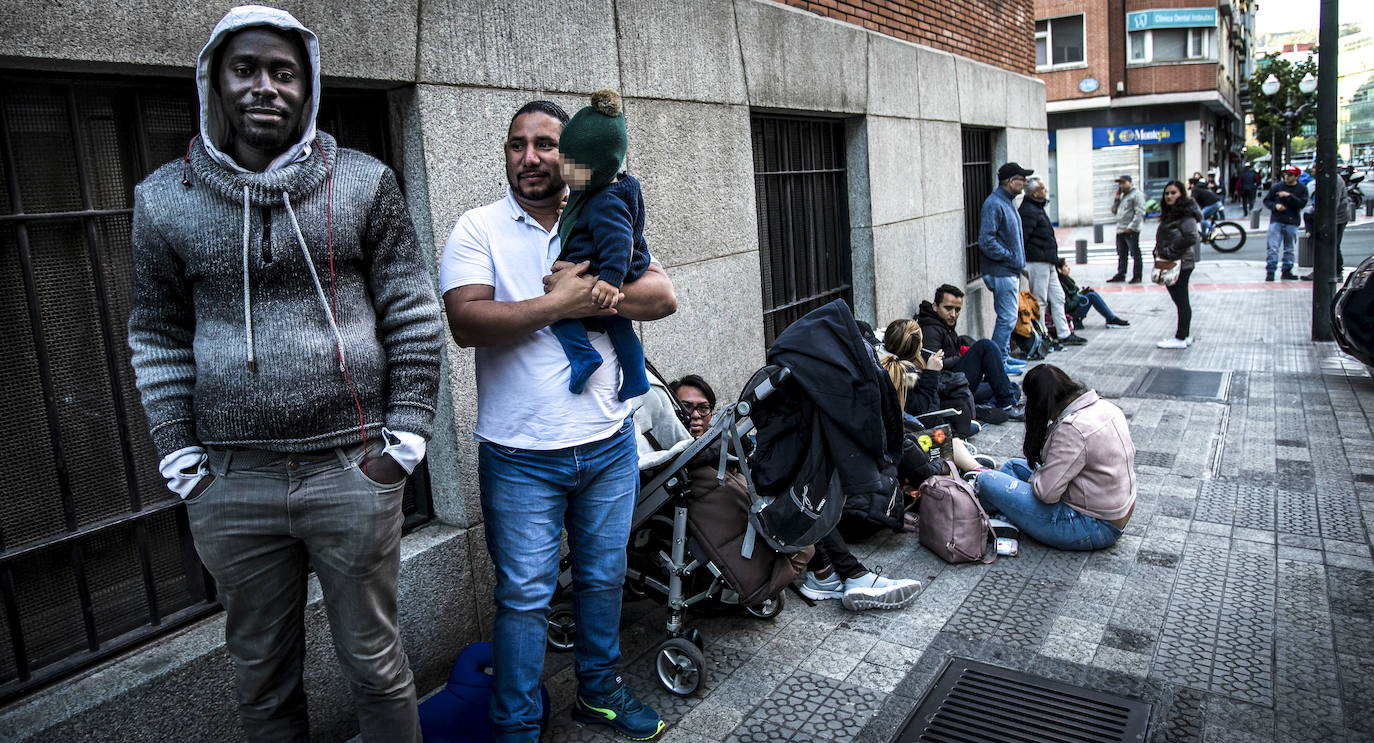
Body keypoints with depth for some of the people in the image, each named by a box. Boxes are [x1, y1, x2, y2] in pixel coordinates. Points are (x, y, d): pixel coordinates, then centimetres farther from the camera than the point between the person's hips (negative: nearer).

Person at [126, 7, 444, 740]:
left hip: (352, 469, -2)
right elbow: (158, 339, 9)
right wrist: (180, 461, 3)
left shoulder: (365, 184, -1)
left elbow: (414, 318, 0)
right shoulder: (164, 198, 4)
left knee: (374, 663, 12)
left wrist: (404, 440, -4)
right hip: (231, 485, 2)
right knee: (261, 675, 17)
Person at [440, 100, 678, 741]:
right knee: (525, 597, 6)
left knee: (604, 578, 19)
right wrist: (557, 304, -19)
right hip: (521, 456, -4)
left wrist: (597, 295, -20)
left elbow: (663, 297, -4)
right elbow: (467, 323, -18)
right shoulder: (478, 229, -4)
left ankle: (599, 691, 40)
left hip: (608, 444, 4)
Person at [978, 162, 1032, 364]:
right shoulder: (994, 204, -17)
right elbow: (986, 241, -24)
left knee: (1007, 316, 16)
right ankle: (998, 361, -3)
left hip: (1011, 271, 10)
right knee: (1007, 318, -8)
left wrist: (1019, 260, 14)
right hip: (1002, 272, -10)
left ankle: (1004, 355, 25)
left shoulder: (1007, 202, 15)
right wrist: (1010, 257, -16)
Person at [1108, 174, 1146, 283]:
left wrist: (1131, 226, -20)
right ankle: (1120, 275, 20)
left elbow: (1140, 213, -15)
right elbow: (1114, 210, 20)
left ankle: (1137, 276, 3)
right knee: (1122, 255, 13)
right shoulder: (1122, 195, 20)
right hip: (1120, 230, 8)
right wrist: (1117, 198, 7)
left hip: (1131, 230, -8)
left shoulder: (1136, 194, -7)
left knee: (1135, 254, -2)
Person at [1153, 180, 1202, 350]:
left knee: (1181, 300, -3)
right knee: (1180, 300, 13)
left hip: (1180, 264, -9)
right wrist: (1161, 254, 4)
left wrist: (1170, 253, -18)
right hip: (1170, 264, 9)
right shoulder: (1170, 213, 16)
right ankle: (1185, 335, 21)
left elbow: (1190, 238, -22)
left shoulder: (1186, 214, -12)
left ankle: (1181, 338, 3)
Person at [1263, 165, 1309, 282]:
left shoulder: (1302, 189, 3)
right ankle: (1270, 272, -6)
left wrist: (1289, 196, -18)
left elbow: (1302, 203, -10)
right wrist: (1275, 206, -11)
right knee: (1272, 247, -8)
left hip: (1292, 223, 1)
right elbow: (1266, 201, 8)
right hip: (1276, 221, -1)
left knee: (1289, 249, 9)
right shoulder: (1276, 187, 3)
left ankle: (1287, 271, 17)